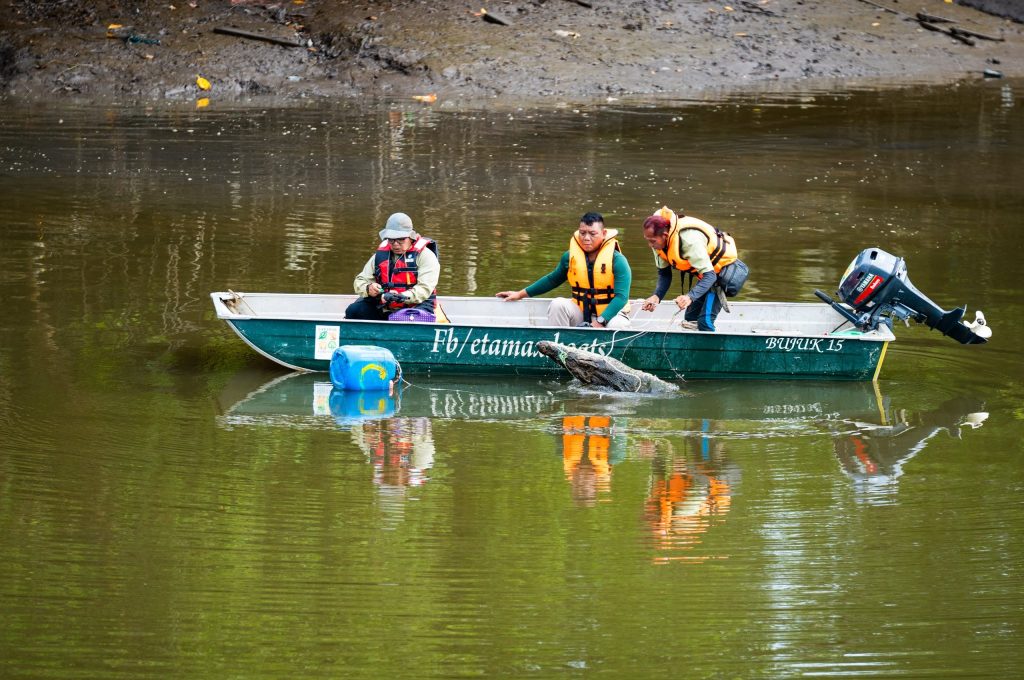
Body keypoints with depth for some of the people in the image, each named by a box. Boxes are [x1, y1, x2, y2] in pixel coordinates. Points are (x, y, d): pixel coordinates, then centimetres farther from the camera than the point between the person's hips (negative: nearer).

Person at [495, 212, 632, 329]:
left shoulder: (617, 260, -11)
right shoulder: (570, 256, 3)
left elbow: (621, 296, -19)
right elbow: (552, 280, 21)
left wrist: (600, 322, -32)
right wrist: (521, 294, 20)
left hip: (610, 313, -4)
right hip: (581, 315, 4)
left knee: (617, 325, -38)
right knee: (558, 304, -24)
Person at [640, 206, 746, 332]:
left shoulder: (689, 240, -39)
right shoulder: (658, 240, -13)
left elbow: (710, 276, -39)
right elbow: (664, 273, -2)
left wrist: (690, 297, -54)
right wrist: (656, 296, -21)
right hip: (707, 268, 9)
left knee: (705, 321, -20)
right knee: (690, 319, 13)